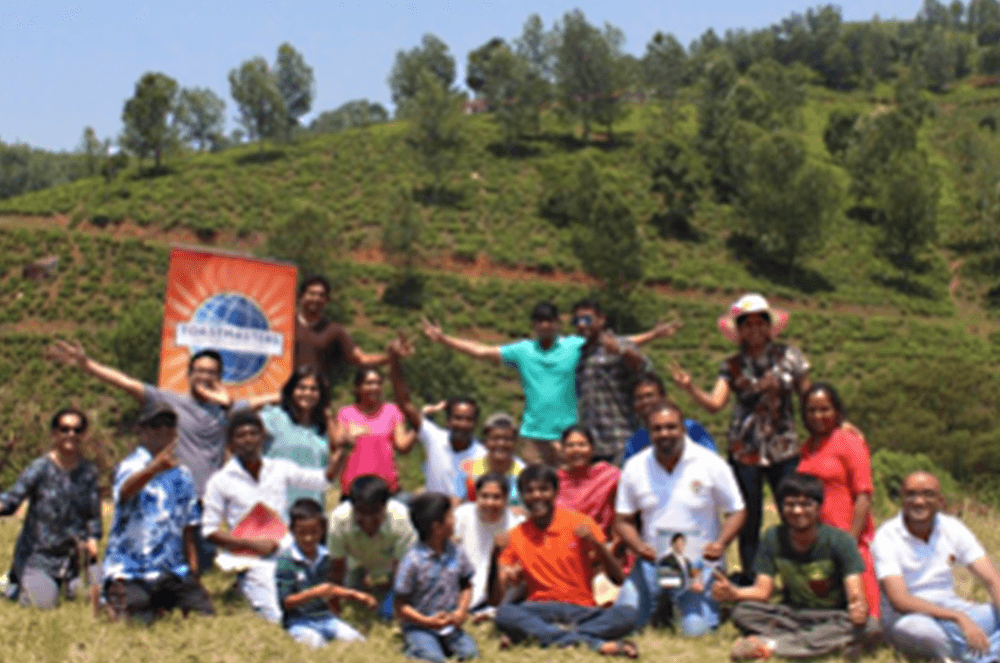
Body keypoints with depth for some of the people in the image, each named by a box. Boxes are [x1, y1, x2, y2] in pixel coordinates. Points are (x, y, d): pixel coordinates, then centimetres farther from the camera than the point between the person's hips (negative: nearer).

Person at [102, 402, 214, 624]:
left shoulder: (183, 475, 17)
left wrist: (193, 571, 9)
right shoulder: (131, 466, -4)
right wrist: (157, 466, -50)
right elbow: (125, 489, -30)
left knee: (206, 618, -12)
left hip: (174, 571, 5)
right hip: (130, 570, -5)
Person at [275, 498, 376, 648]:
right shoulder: (285, 561, -10)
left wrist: (355, 595, 14)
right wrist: (314, 593, -23)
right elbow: (285, 602, -13)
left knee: (355, 639, -19)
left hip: (323, 616, 5)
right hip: (298, 620, -5)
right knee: (316, 642, -35)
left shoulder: (325, 557, 9)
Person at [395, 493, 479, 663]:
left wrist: (461, 610, -3)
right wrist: (429, 622, -20)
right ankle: (412, 649, 1)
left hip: (450, 624, 5)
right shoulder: (412, 561, -14)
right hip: (419, 626, -4)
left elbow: (466, 587, 16)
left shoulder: (457, 554, 3)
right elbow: (400, 607, -9)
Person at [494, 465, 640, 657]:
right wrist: (505, 580, -14)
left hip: (582, 610, 0)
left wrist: (596, 544, -18)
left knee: (627, 614, -30)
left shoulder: (579, 524, 2)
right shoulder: (516, 537, 7)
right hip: (540, 611, 0)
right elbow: (500, 595, 8)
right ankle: (595, 642, -35)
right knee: (504, 614, -33)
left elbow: (617, 578, -2)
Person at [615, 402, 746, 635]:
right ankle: (662, 603, 24)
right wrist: (638, 546, -16)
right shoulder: (635, 468, -1)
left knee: (696, 629, -20)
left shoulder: (711, 464, -8)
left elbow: (737, 511, -2)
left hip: (699, 561, -2)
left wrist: (721, 543, -20)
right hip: (652, 562, 3)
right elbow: (623, 519, 4)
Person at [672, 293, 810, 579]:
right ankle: (750, 583, 16)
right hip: (744, 451, 1)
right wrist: (689, 387, -24)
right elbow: (714, 403, -8)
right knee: (748, 523, 6)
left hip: (783, 449, -1)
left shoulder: (788, 357, 2)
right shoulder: (732, 366, 4)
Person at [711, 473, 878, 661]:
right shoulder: (773, 539, -4)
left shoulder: (840, 541, -13)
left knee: (868, 626, -35)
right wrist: (732, 592, -30)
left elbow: (855, 593, -22)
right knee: (743, 611, -23)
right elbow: (762, 591, -8)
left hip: (834, 619, -1)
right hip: (792, 615, 1)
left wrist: (859, 608, -48)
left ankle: (769, 644, -36)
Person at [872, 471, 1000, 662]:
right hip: (908, 616, -5)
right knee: (916, 627, -40)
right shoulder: (887, 537, -11)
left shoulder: (953, 529, 3)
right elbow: (899, 600, -21)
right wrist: (958, 617, -32)